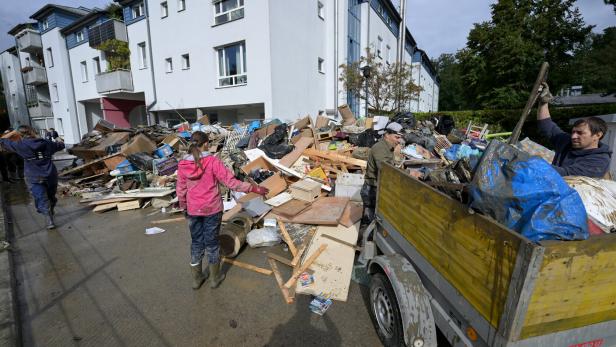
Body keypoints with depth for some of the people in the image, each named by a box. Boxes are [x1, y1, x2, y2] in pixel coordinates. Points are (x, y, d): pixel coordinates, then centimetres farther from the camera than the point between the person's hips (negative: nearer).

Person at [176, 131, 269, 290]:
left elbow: (180, 190, 3)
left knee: (196, 243, 18)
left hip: (193, 210, 3)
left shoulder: (182, 164, -6)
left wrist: (183, 207, 20)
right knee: (212, 243, 12)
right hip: (212, 209, -3)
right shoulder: (212, 161, -18)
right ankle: (215, 278, 28)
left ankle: (197, 278, 32)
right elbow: (230, 181, -19)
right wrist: (253, 188, -13)